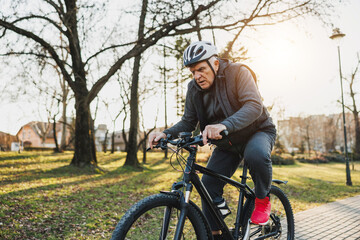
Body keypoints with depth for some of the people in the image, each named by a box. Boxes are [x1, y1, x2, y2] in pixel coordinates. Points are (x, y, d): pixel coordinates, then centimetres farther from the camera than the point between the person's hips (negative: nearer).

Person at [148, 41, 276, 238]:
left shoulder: (237, 72, -22)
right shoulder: (194, 88, -7)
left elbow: (254, 105, -36)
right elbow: (188, 121, -5)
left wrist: (224, 125, -54)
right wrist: (166, 134, -27)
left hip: (257, 131, -4)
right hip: (227, 142, 5)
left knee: (256, 153, -38)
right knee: (208, 184, -9)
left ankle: (263, 200, -10)